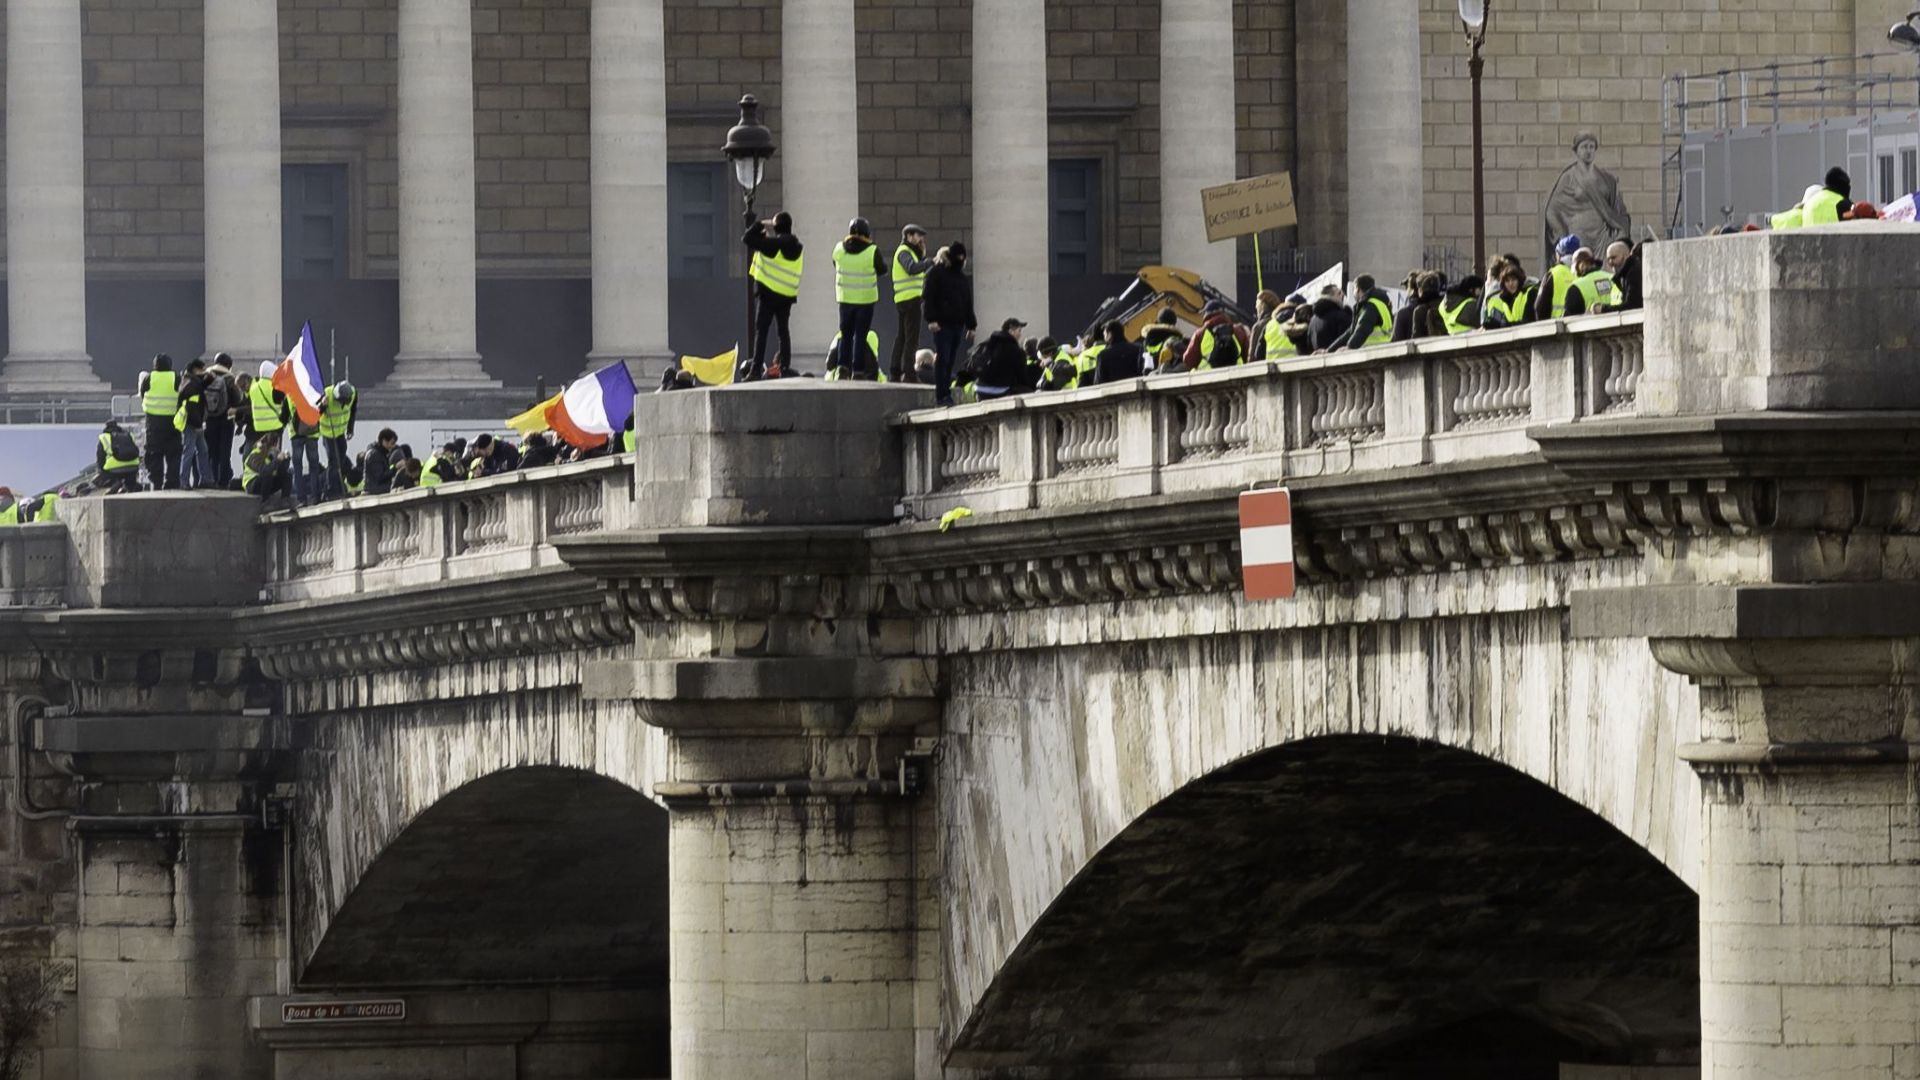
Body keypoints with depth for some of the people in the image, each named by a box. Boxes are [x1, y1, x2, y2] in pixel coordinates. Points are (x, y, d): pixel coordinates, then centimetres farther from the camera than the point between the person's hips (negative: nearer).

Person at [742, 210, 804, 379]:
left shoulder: (774, 244, -15)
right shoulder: (797, 247, 5)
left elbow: (747, 239, -16)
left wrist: (760, 225, -1)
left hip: (770, 294, -6)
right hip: (788, 295, 6)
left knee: (761, 331, -4)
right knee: (783, 331, 14)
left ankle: (755, 370, -10)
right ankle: (785, 368, 11)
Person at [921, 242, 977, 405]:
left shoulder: (962, 277, 20)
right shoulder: (937, 273, -1)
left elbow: (968, 303, 24)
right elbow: (928, 297, -7)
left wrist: (970, 325, 19)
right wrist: (932, 319, -17)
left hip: (957, 324, 6)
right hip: (942, 324, -6)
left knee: (950, 361, 5)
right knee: (942, 359, -10)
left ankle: (946, 394, 9)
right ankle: (941, 396, -12)